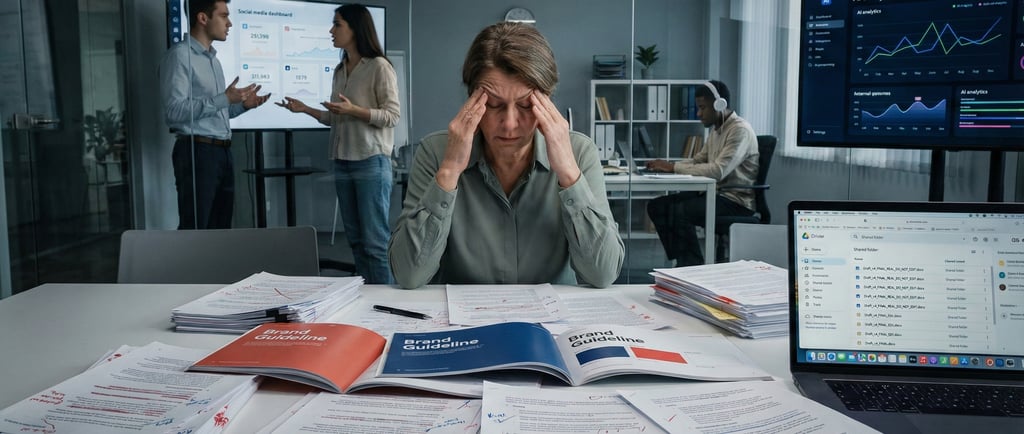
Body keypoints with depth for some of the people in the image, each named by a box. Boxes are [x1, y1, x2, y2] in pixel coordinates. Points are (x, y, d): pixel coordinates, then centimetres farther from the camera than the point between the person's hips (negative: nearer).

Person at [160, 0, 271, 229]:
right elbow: (175, 110, -18)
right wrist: (224, 99, -20)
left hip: (222, 152, 9)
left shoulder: (213, 59, 20)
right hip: (197, 152, -9)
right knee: (195, 230, -6)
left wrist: (243, 104, 9)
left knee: (221, 228, 10)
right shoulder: (180, 55, -7)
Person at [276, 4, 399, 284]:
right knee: (355, 239, 9)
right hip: (342, 163, 7)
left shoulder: (379, 66, -6)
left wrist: (354, 110, -21)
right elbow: (337, 119, 17)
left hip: (371, 163, -7)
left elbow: (392, 116, -11)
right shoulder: (340, 71, 15)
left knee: (375, 240, -5)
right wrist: (305, 109, 10)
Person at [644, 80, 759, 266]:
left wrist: (673, 167, -23)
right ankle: (683, 263, -1)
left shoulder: (740, 130, -16)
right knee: (656, 206, -3)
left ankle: (693, 266, -12)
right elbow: (698, 161, 17)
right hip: (714, 193, 10)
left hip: (736, 201, -9)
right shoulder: (716, 130, 15)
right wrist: (665, 165, -1)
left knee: (679, 211, -29)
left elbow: (718, 171, -27)